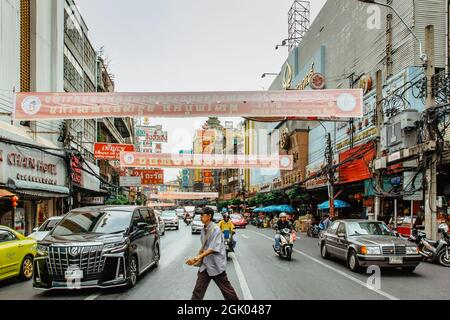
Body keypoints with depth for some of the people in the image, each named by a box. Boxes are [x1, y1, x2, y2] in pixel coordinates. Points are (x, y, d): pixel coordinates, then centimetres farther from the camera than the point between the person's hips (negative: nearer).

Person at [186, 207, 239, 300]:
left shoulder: (216, 229, -19)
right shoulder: (204, 230, 5)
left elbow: (213, 249, -26)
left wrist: (196, 258, -31)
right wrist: (198, 258, 6)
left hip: (216, 265, -7)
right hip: (205, 265, 7)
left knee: (226, 289, 8)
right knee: (198, 289, 6)